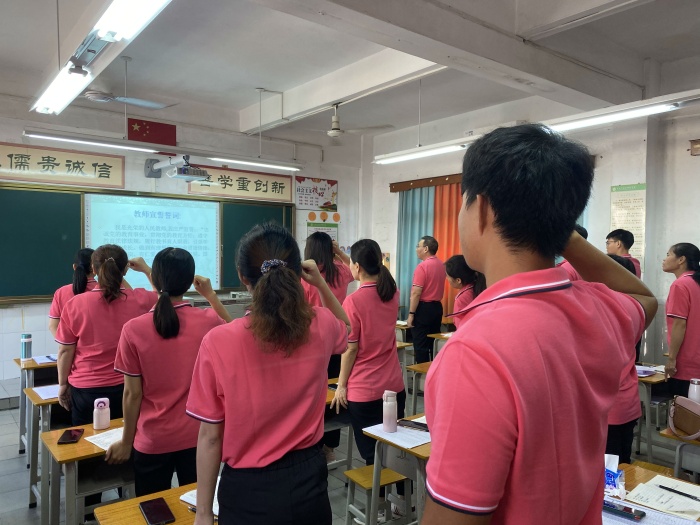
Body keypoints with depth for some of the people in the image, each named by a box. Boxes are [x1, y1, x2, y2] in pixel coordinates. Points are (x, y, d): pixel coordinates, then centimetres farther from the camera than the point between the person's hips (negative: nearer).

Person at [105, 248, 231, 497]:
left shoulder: (134, 329, -14)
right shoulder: (208, 321, -11)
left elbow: (132, 394, -9)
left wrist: (126, 441, 4)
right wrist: (211, 295, 9)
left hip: (152, 441, -1)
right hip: (197, 437, 1)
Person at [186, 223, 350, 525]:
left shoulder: (218, 343, -21)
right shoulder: (321, 327, -12)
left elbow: (210, 436, -12)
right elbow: (344, 328, 15)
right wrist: (320, 283, 3)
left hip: (249, 489, -3)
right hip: (307, 478, 3)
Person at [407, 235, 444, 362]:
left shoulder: (422, 266, -16)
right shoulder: (441, 265, 9)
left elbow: (416, 293, -19)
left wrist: (411, 314, -16)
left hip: (423, 308, -8)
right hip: (437, 307, 8)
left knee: (421, 346, -1)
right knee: (434, 344, 13)